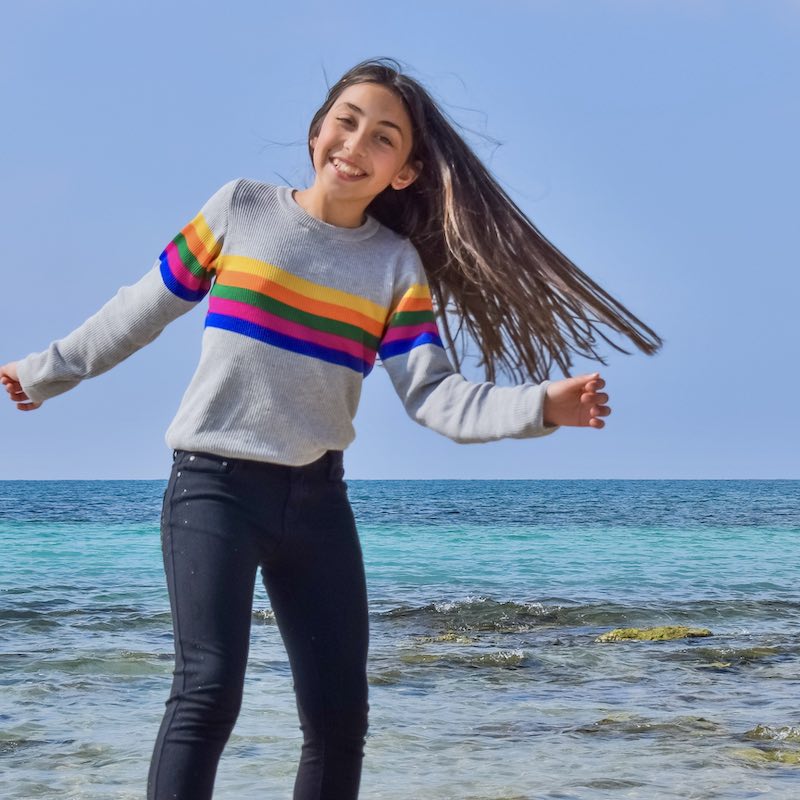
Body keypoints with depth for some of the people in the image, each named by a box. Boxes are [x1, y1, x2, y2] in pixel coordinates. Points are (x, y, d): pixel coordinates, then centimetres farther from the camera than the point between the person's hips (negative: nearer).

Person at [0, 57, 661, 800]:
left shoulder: (398, 265, 2)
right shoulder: (242, 207, -2)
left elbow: (433, 394, -7)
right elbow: (144, 307, 10)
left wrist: (539, 404, -23)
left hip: (316, 497, 3)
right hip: (213, 485, -3)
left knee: (338, 718, 3)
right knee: (209, 688, -20)